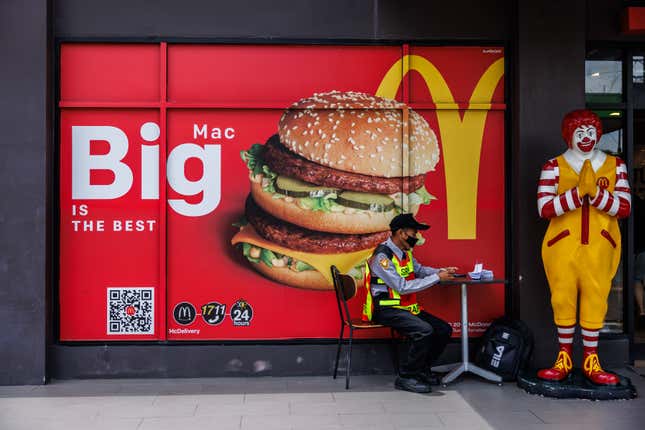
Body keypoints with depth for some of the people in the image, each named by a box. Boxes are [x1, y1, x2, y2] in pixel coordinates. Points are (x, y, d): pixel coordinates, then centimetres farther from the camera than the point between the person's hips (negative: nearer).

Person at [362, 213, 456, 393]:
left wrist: (442, 271, 5)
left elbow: (419, 269, 25)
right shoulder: (382, 256, -20)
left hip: (405, 307, 9)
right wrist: (437, 277, -20)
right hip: (386, 310, -9)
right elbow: (402, 287, -24)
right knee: (424, 330, -28)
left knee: (444, 330, 1)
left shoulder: (405, 252, 8)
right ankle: (405, 377, -13)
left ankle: (421, 370, 17)